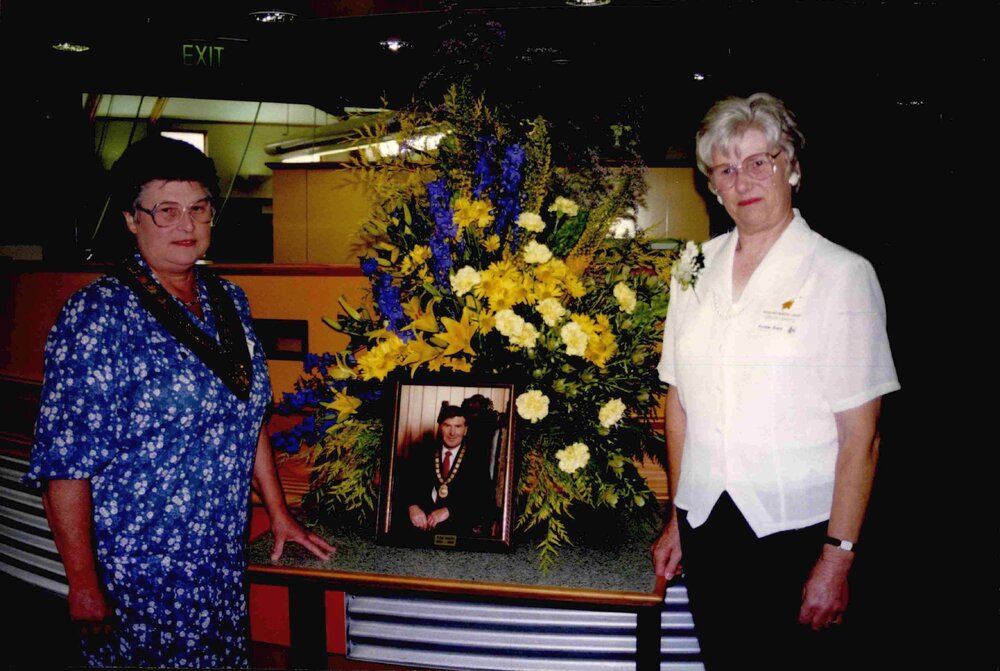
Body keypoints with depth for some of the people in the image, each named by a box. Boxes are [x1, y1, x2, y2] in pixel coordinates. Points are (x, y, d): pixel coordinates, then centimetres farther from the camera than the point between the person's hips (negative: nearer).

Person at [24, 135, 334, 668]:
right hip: (137, 575, -6)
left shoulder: (228, 301, 6)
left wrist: (279, 515, 15)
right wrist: (83, 586, -17)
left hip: (224, 564, 6)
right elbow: (63, 460, -16)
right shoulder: (98, 315, -14)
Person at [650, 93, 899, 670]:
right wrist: (676, 521, 10)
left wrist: (837, 558, -12)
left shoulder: (843, 274, -7)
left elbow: (861, 434, -10)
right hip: (706, 528, 4)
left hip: (797, 533, -4)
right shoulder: (696, 270, 6)